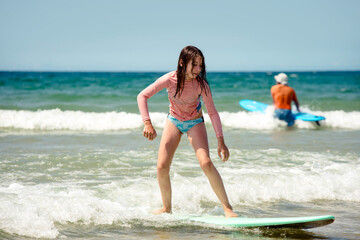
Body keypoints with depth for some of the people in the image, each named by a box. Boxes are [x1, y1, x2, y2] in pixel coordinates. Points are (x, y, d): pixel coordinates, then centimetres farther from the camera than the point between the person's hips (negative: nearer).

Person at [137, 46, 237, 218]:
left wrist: (221, 141, -21)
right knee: (162, 167, -7)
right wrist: (147, 123, -33)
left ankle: (227, 207, -12)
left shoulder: (201, 84, -25)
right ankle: (166, 208, 15)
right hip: (173, 121, 2)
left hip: (194, 123, -2)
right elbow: (142, 96, -22)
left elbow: (212, 112, -17)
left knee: (206, 163, -21)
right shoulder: (170, 79, -25)